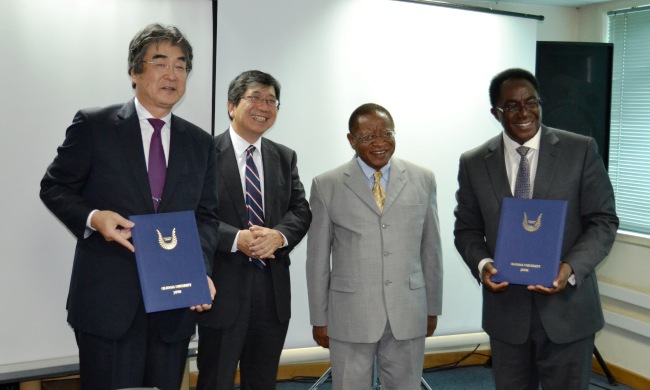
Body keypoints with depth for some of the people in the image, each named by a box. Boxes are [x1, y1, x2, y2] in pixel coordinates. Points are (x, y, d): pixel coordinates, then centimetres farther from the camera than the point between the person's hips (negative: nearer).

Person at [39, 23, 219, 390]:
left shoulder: (200, 143, 10)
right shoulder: (93, 125, -1)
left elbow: (206, 216, 9)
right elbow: (55, 187, 4)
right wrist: (92, 218, -16)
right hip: (108, 300, -3)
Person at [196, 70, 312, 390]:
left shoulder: (285, 157, 12)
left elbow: (301, 211, 5)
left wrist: (279, 236, -15)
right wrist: (236, 239, -25)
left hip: (273, 287, 5)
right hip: (223, 286, -5)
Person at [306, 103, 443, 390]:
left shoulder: (423, 180, 3)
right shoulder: (327, 186, -3)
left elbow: (431, 248, 8)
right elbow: (318, 258, 1)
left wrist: (433, 307, 10)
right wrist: (319, 318, 2)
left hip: (408, 314, 2)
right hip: (350, 315, -1)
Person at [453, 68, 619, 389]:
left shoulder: (580, 151, -4)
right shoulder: (474, 163, 1)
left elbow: (603, 221, -4)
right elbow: (467, 229, 6)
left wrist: (571, 268, -20)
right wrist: (482, 263, -14)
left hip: (568, 307, -1)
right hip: (505, 308, 2)